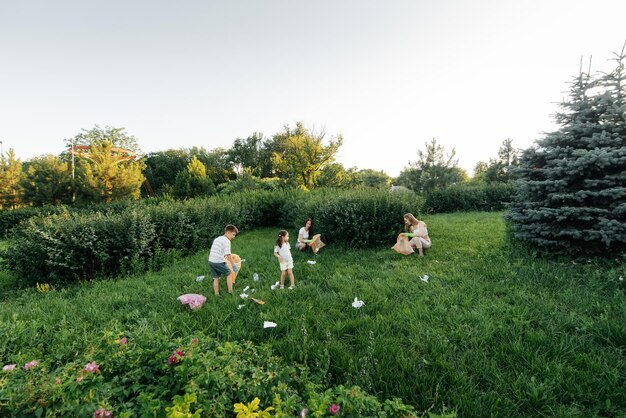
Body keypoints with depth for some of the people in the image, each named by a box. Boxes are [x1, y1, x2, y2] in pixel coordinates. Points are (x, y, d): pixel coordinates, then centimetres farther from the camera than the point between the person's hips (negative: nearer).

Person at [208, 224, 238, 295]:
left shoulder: (216, 239, 17)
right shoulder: (227, 241, -9)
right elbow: (228, 254, -18)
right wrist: (234, 264, -15)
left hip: (210, 261, 7)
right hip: (218, 262, -7)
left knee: (216, 278, 17)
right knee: (228, 274, 12)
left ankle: (216, 294, 21)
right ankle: (230, 291, 12)